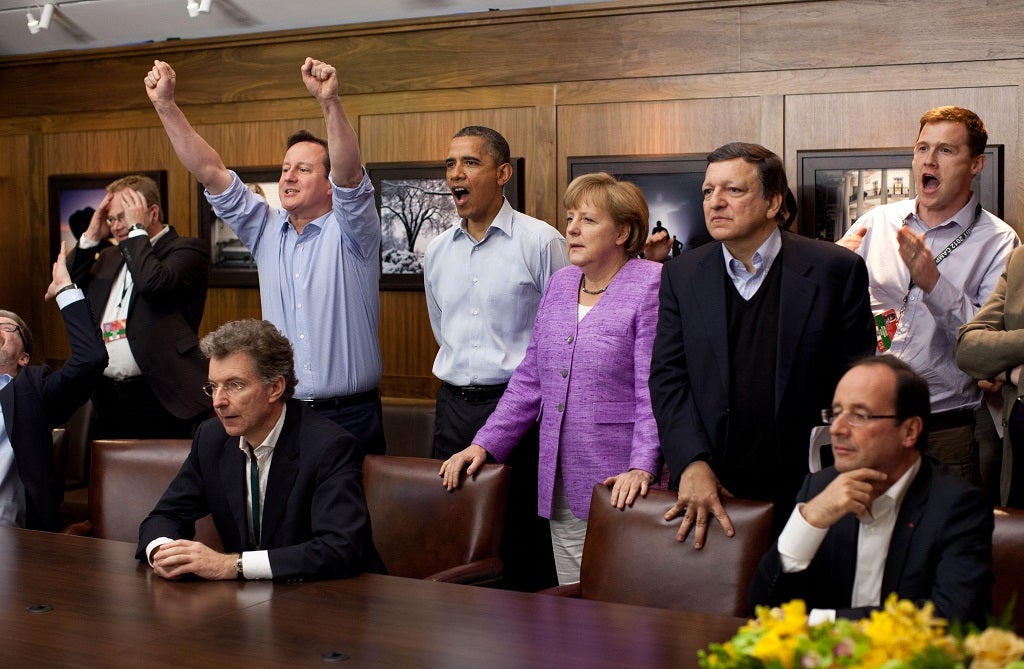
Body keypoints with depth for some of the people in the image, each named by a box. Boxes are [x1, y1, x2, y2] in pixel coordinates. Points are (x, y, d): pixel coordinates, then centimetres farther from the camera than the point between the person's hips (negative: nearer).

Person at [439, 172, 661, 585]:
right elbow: (529, 381, 17)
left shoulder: (652, 285, -7)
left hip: (619, 489, -6)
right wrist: (484, 444, 10)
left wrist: (642, 467, -24)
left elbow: (655, 391, -14)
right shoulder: (560, 284, 13)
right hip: (561, 489, 7)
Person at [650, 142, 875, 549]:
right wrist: (692, 465, -11)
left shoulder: (834, 270, -2)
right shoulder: (682, 276, 7)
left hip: (802, 492, -2)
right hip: (708, 490, 2)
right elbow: (667, 378, 3)